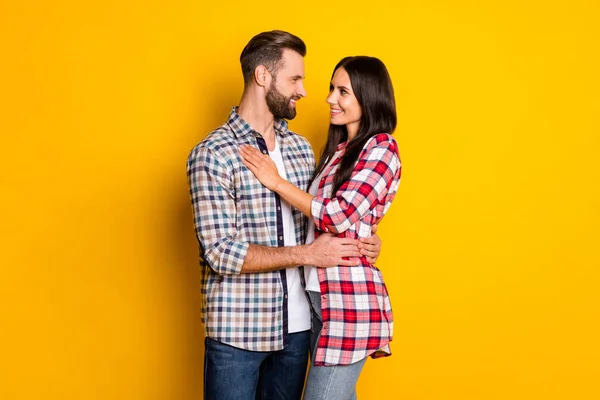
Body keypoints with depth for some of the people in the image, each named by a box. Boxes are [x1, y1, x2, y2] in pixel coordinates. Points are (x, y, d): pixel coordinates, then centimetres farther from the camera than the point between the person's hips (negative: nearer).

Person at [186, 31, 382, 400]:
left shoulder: (301, 147, 9)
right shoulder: (212, 155, -12)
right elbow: (222, 252, -18)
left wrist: (356, 244, -3)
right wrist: (307, 254, -18)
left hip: (296, 324, 6)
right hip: (237, 329, -6)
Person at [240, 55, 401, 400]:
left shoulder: (381, 148, -9)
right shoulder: (338, 148, 17)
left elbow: (340, 216, -18)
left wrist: (276, 181, -12)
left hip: (349, 298, -9)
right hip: (321, 294, 9)